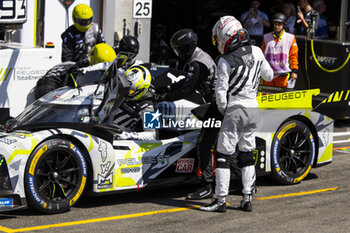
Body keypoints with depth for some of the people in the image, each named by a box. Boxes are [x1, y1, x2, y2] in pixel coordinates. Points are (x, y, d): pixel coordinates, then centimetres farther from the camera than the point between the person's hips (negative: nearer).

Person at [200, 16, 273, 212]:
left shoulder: (225, 61, -12)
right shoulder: (257, 52, 3)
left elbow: (221, 92, -12)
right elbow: (269, 76, 16)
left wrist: (222, 109, 6)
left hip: (235, 109, -6)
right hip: (253, 108, 6)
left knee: (224, 155, -1)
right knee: (247, 154, 14)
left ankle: (221, 200, -3)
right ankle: (248, 199, 15)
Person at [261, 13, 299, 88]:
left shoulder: (290, 38, 4)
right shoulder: (266, 38, 10)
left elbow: (293, 56, 4)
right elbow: (262, 55, 16)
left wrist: (294, 71, -2)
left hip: (282, 75, -2)